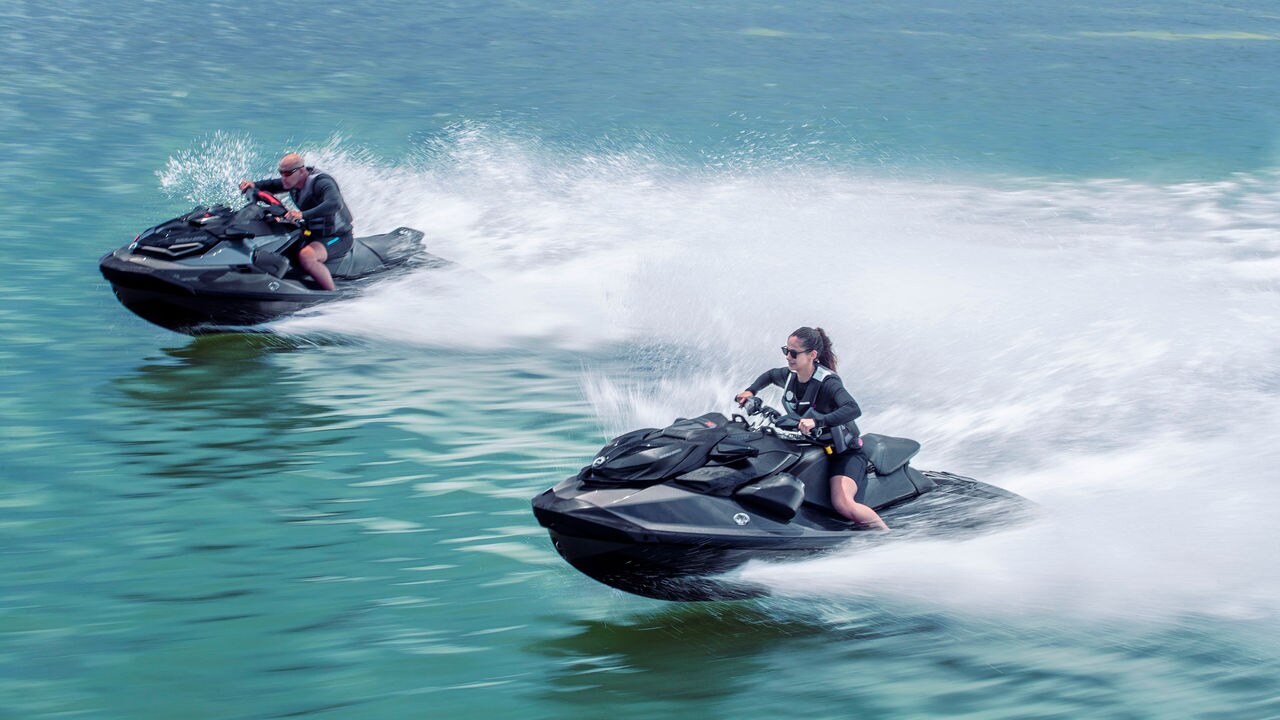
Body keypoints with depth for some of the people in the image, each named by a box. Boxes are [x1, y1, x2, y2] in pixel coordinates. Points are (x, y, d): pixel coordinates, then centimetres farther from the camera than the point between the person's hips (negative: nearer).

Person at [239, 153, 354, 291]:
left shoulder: (322, 182, -25)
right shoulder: (295, 181, 0)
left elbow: (335, 204, -45)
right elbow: (272, 185, 18)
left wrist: (303, 214, -52)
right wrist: (254, 185, -4)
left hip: (338, 238, -10)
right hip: (315, 233, 10)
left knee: (306, 255, -37)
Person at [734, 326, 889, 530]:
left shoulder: (827, 382, -23)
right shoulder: (789, 376, -1)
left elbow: (853, 409, -41)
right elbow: (769, 376, 25)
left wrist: (817, 421, -52)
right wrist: (750, 391, 9)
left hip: (845, 451, -8)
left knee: (843, 505, -31)